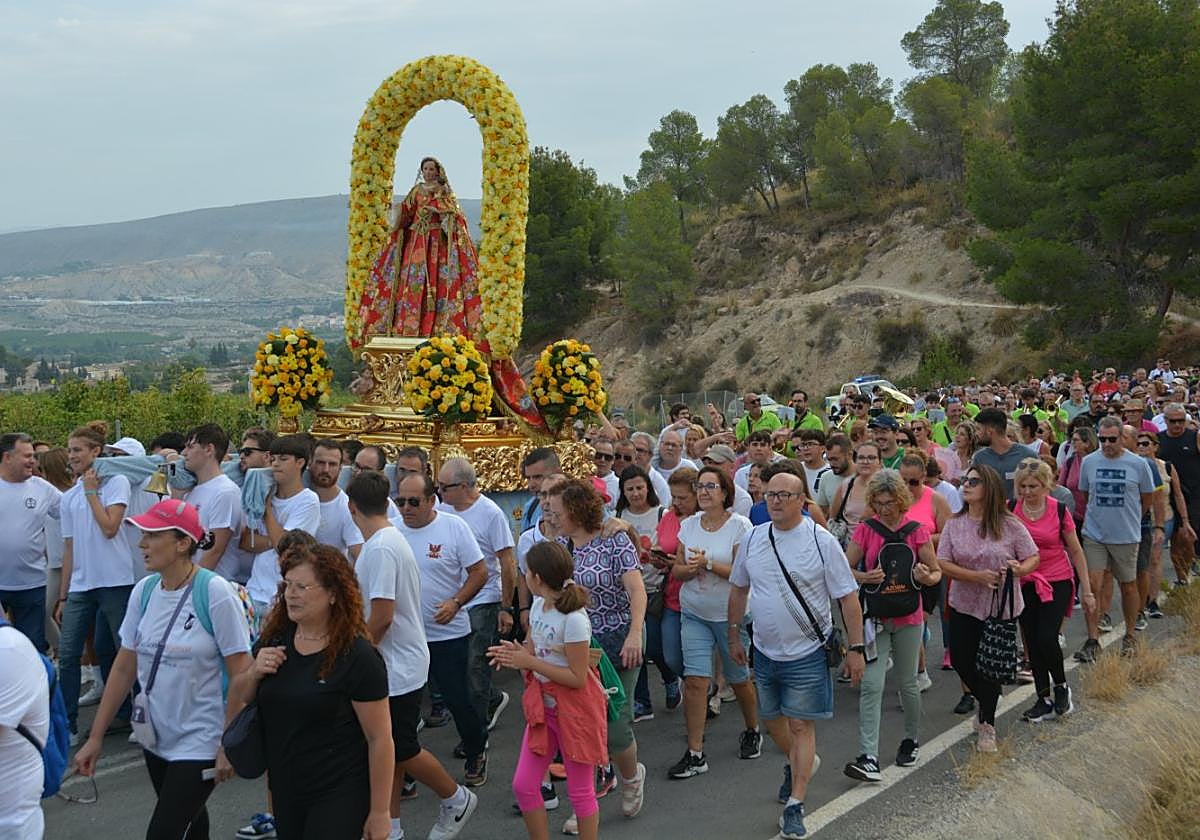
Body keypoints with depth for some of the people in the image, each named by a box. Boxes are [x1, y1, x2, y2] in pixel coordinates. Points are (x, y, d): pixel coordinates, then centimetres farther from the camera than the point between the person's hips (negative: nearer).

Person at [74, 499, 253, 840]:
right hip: (156, 738, 6)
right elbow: (124, 668, 8)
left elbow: (241, 675, -15)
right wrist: (96, 737, 9)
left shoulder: (215, 593, -18)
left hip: (200, 743, -6)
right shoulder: (144, 591, 0)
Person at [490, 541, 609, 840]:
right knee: (523, 785, 8)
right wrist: (515, 653, -11)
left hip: (574, 707, -8)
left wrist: (529, 662, -22)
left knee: (580, 790, 7)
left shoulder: (573, 619, -24)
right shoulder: (538, 605, 2)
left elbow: (578, 678, -23)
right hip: (543, 703, 8)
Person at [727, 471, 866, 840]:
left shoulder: (821, 541, -12)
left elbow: (848, 597, -10)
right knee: (771, 719, 19)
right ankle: (797, 764, 48)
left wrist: (855, 648, -11)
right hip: (764, 650, 5)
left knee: (801, 726, -3)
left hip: (806, 653, -5)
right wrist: (734, 636, 15)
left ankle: (795, 805, 5)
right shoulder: (753, 538, 0)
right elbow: (738, 589, 13)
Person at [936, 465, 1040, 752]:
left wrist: (1019, 568, -25)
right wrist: (977, 576, -20)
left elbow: (1033, 558, -3)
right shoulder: (954, 524, -3)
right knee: (960, 659, 5)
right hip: (964, 605, 3)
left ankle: (987, 723, 22)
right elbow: (943, 564, -7)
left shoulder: (1009, 524, -10)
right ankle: (985, 702, 36)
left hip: (1001, 607, -3)